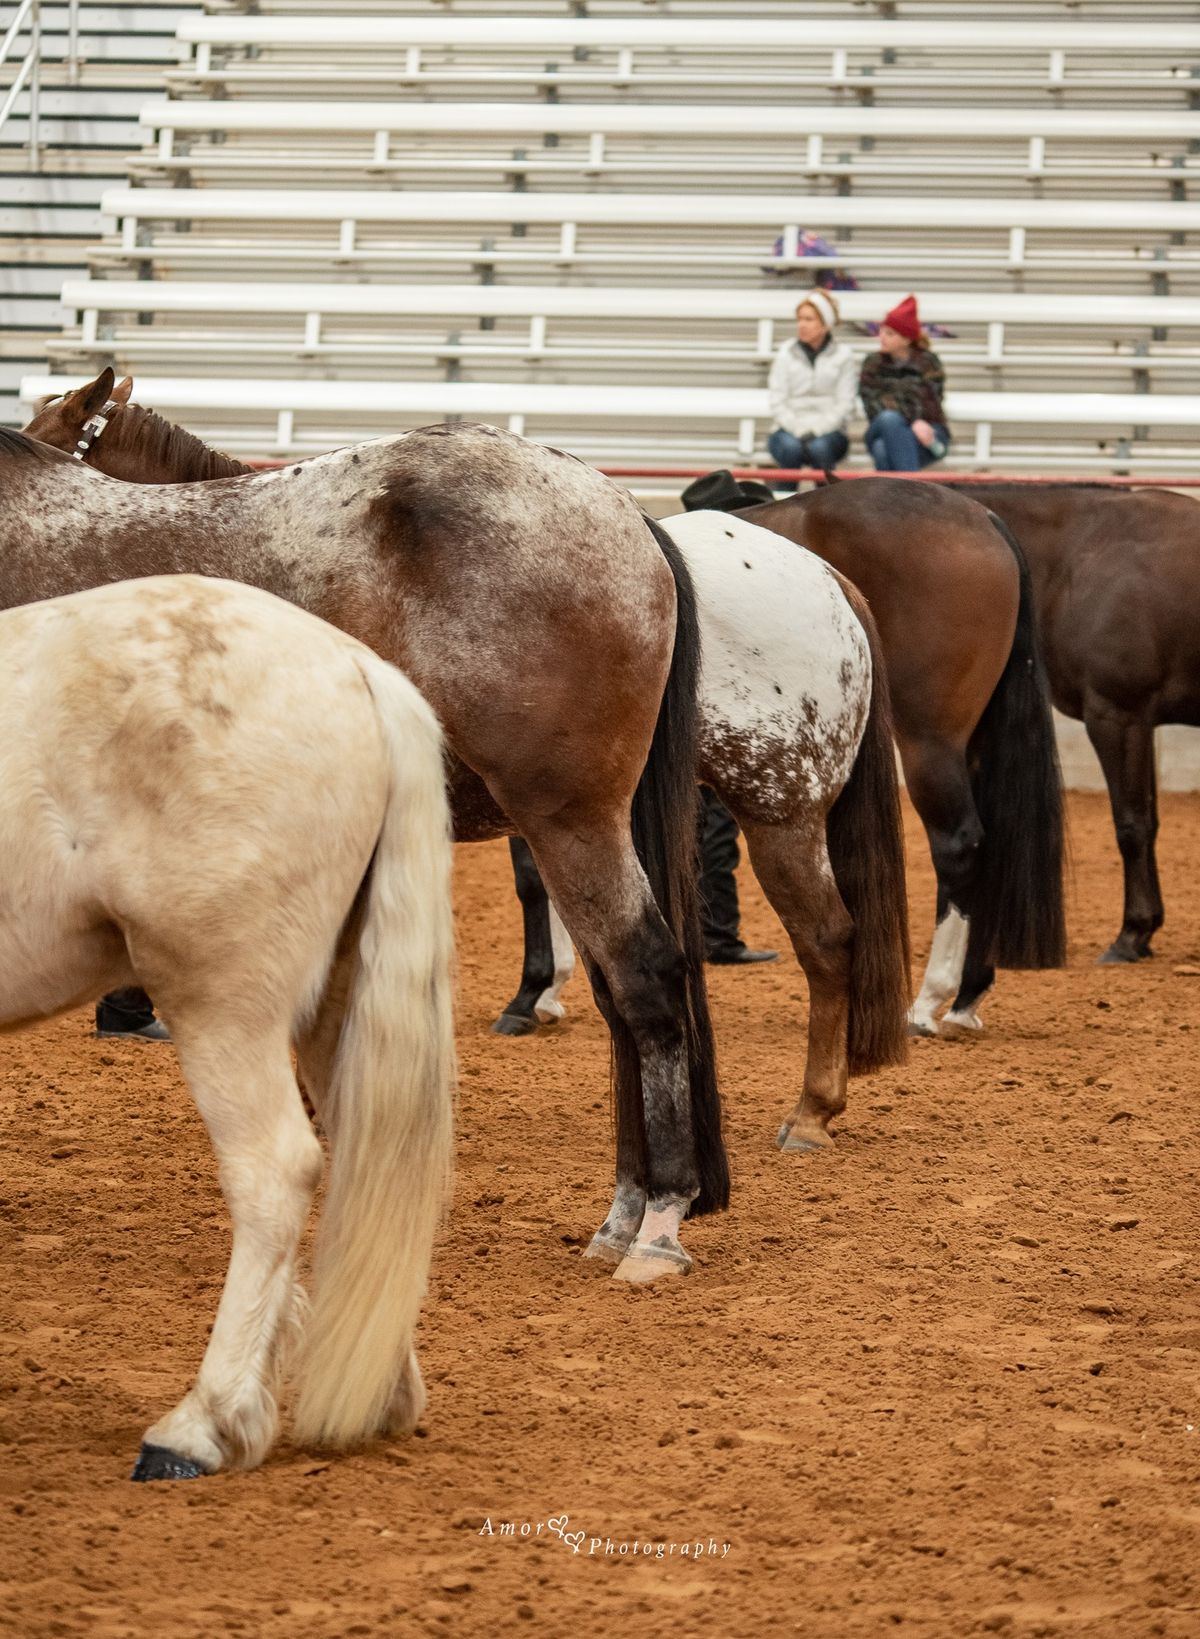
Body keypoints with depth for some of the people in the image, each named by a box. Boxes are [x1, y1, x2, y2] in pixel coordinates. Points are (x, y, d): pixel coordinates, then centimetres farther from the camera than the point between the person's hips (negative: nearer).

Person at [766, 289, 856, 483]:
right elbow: (777, 403, 0)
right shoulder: (786, 353, 6)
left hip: (828, 432, 0)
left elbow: (845, 404, -2)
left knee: (819, 447, -34)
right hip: (790, 431, 0)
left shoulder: (842, 355, 4)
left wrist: (816, 430, -15)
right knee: (790, 447, -34)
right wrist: (799, 430, -15)